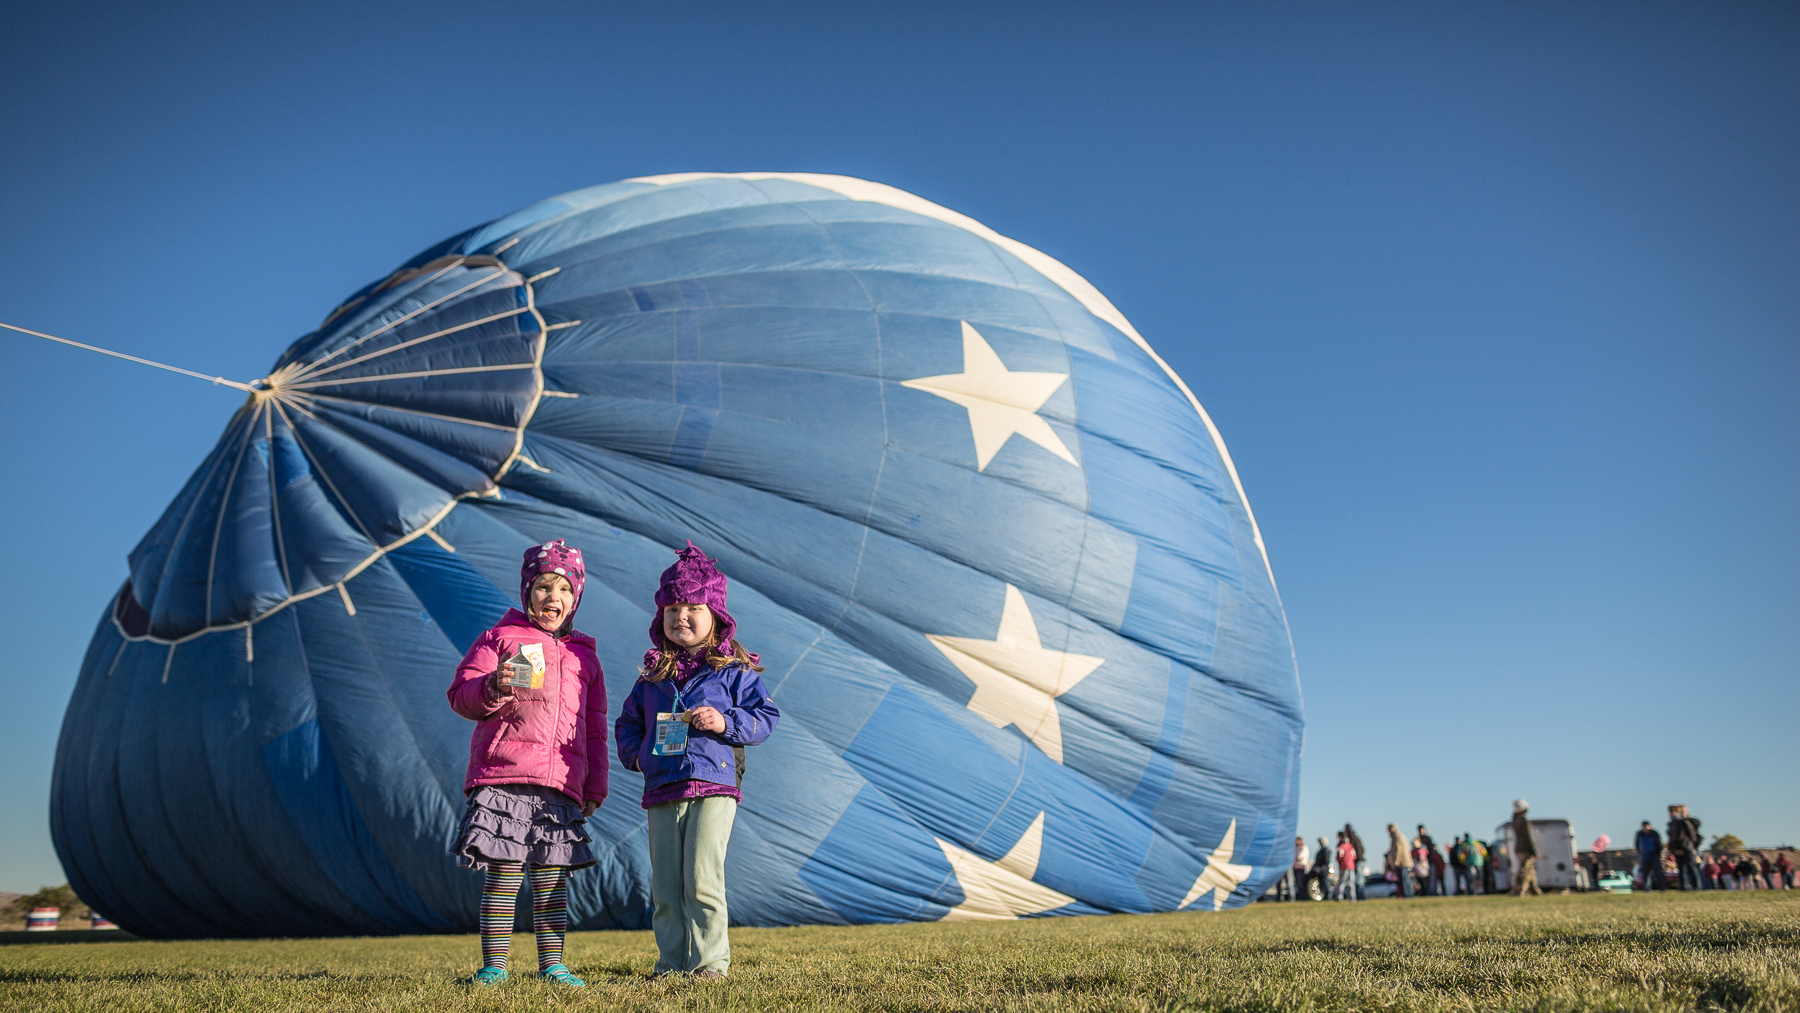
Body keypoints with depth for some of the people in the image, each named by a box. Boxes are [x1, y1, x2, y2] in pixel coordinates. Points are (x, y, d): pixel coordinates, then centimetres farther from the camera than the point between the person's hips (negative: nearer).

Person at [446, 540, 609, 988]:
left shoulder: (584, 656, 19)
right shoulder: (500, 638, 8)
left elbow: (595, 729, 20)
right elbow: (461, 694, 1)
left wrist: (595, 786, 13)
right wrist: (494, 687, -20)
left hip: (561, 785, 3)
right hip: (503, 777, -3)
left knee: (553, 877, 6)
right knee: (503, 875, -2)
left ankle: (552, 964, 16)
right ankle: (494, 964, 8)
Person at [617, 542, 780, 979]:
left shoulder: (733, 671, 2)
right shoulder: (652, 676, 13)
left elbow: (766, 716, 0)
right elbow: (627, 721, 23)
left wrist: (726, 722, -15)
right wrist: (634, 753, 4)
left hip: (714, 786, -4)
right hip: (661, 790, 5)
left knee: (702, 879, -9)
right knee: (665, 885, 7)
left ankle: (711, 960, 3)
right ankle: (672, 961, 18)